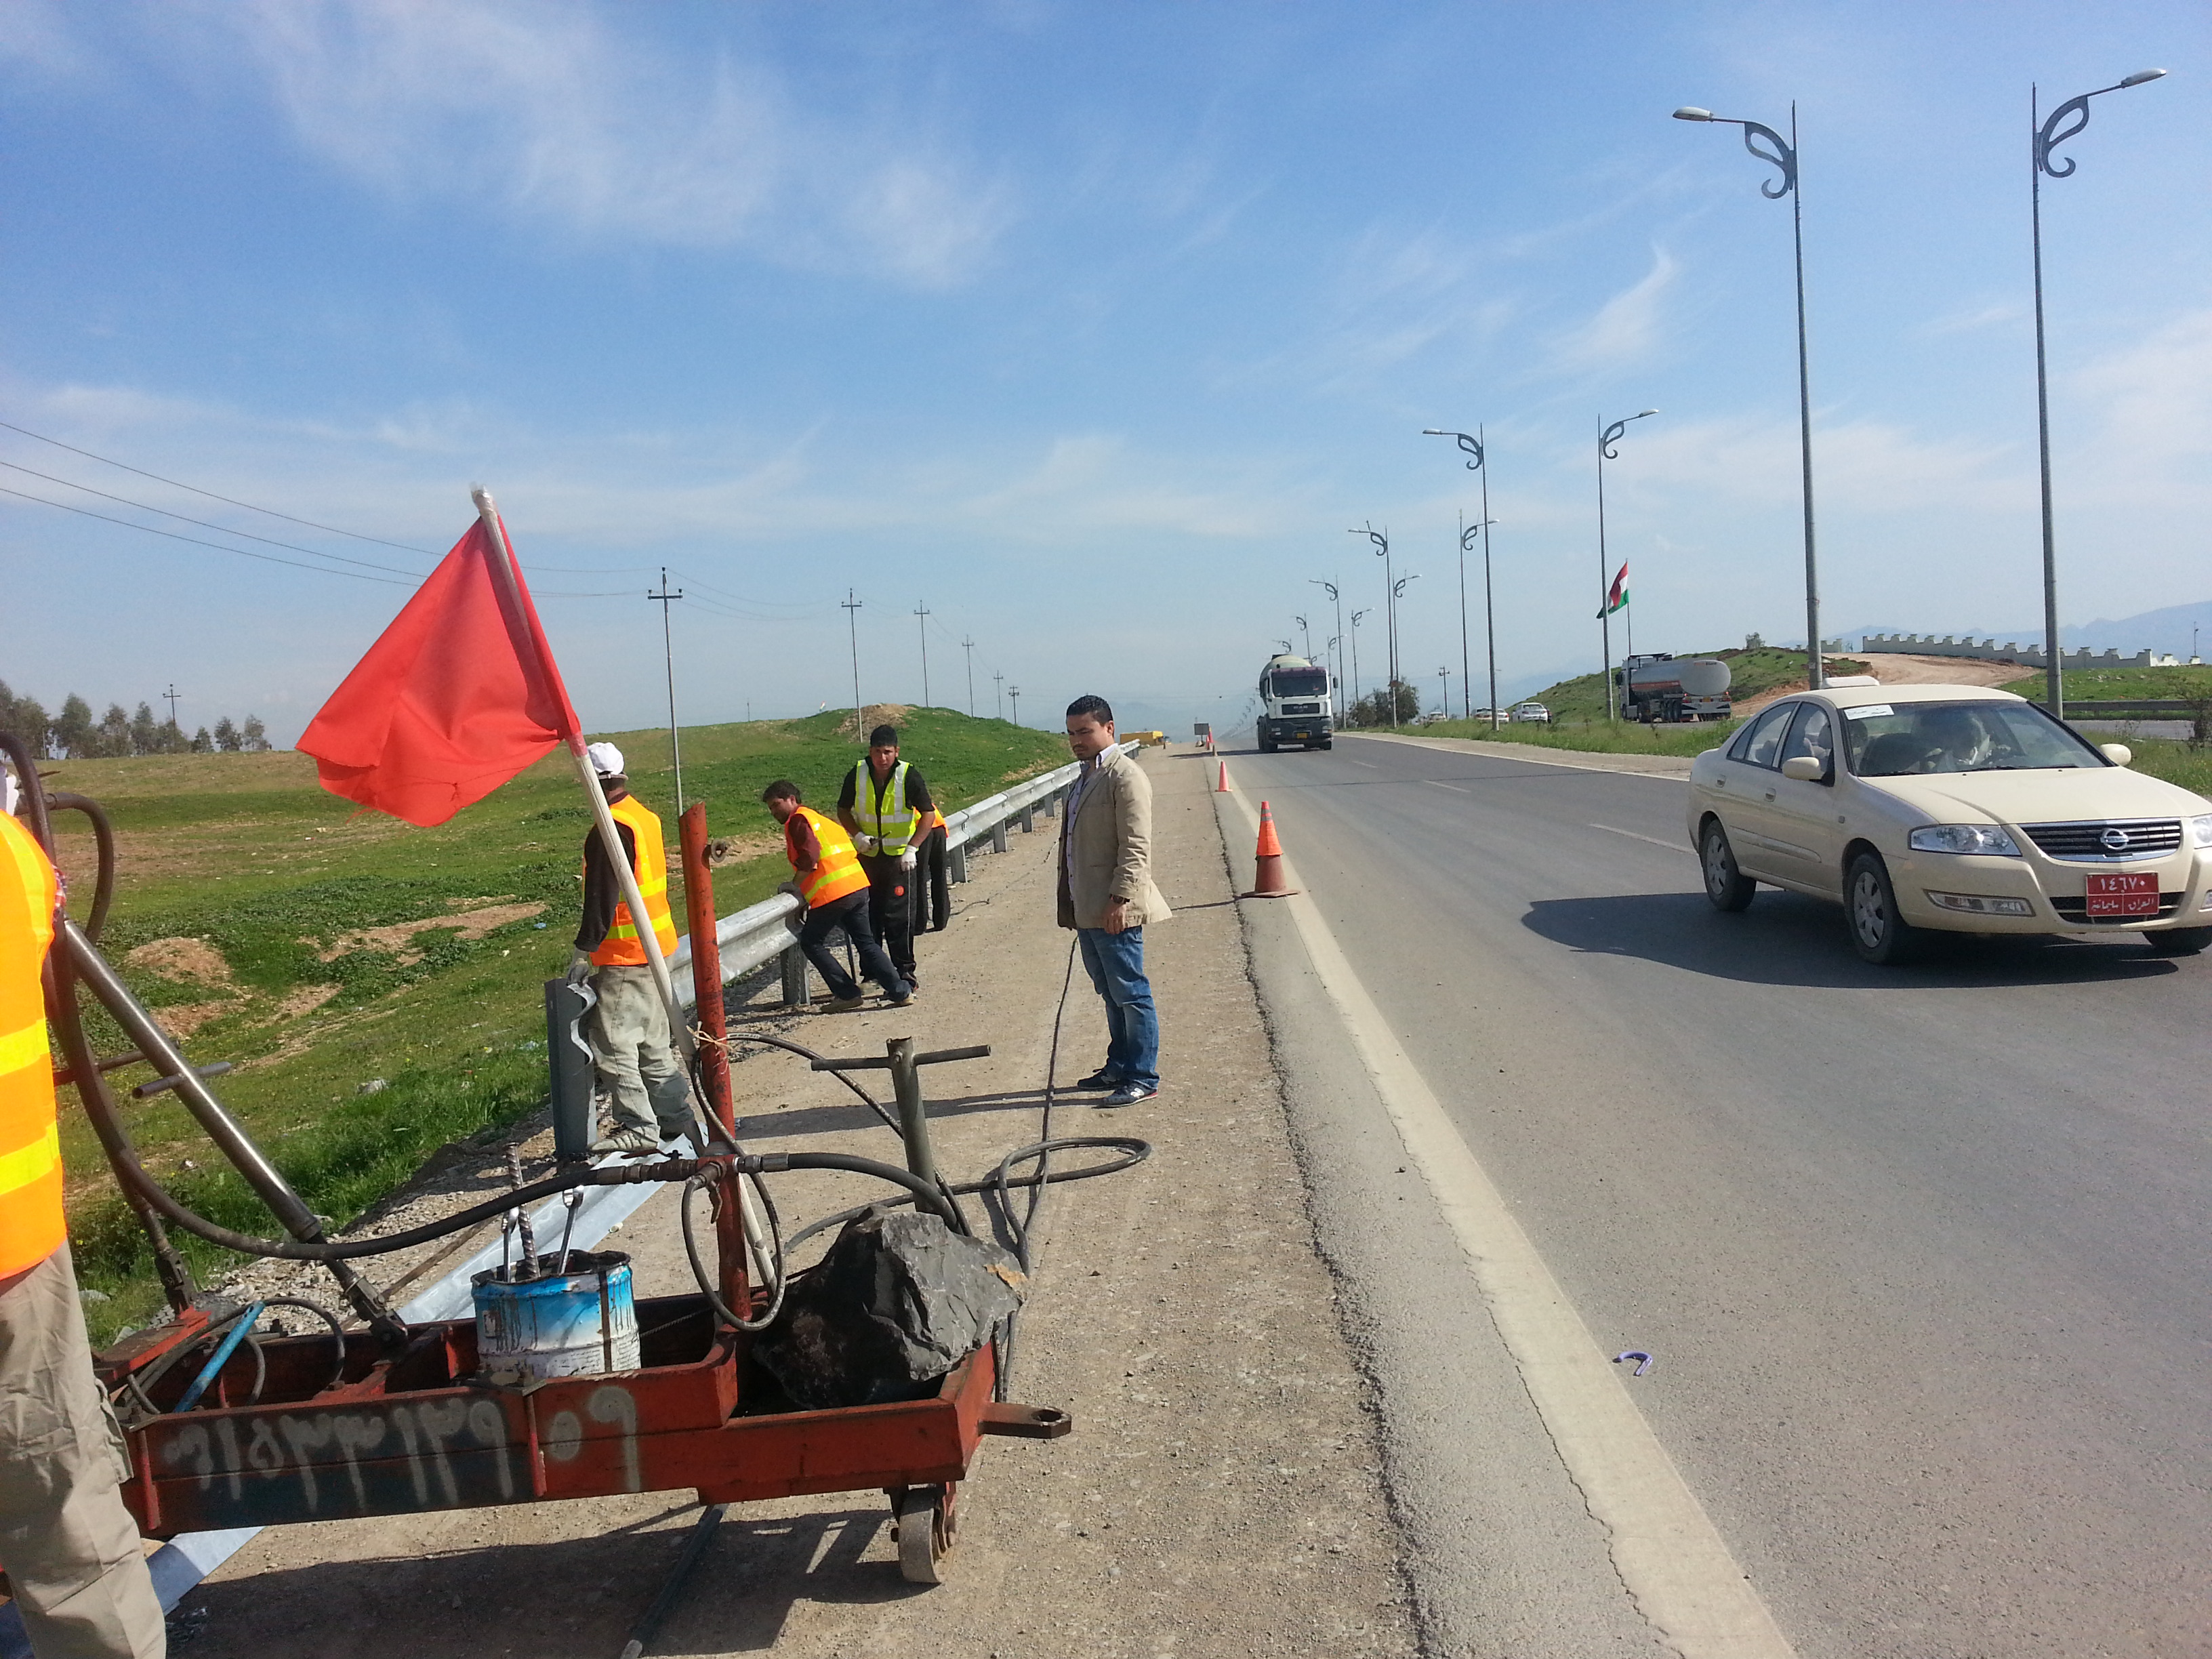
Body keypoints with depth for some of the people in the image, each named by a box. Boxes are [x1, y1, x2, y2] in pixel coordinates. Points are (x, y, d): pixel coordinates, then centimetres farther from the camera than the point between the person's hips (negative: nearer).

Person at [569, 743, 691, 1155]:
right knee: (653, 1041, 17)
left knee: (612, 1043, -3)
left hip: (624, 955, -10)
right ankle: (675, 1117, 23)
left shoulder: (609, 830, -19)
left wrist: (584, 949, -16)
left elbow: (602, 897, -21)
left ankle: (638, 1128, 0)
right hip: (655, 945, 10)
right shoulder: (646, 816, 10)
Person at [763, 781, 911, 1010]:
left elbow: (810, 855, -16)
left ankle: (847, 994, 4)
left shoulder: (798, 820, -2)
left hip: (832, 894, -8)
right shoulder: (820, 819, 25)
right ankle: (901, 992, 9)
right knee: (866, 942, 15)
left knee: (812, 943, 7)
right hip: (859, 887, 8)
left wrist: (795, 885, -6)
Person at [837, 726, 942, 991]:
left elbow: (929, 814, -10)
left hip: (900, 857, -3)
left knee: (899, 916, -6)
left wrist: (912, 848, -19)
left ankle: (904, 970, 3)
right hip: (867, 855, 3)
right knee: (868, 915, 9)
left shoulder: (908, 775, -13)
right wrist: (858, 835, -11)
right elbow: (843, 810, 6)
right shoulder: (857, 774, -6)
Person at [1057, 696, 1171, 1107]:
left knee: (1131, 994, -2)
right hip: (1086, 909, 9)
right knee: (1111, 994, 17)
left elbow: (1135, 846, -18)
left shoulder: (1125, 777, -11)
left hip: (1114, 911, -9)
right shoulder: (1084, 778, 18)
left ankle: (1143, 1077, 6)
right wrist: (1069, 903, 20)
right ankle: (1119, 1067, 27)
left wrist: (1120, 899, -23)